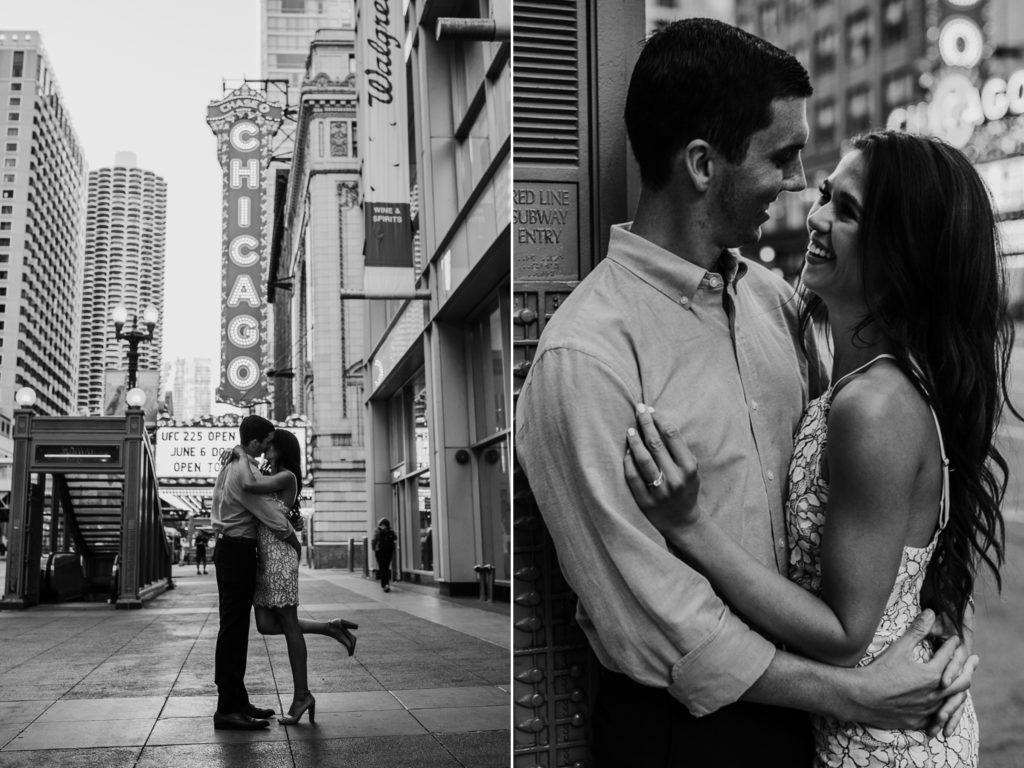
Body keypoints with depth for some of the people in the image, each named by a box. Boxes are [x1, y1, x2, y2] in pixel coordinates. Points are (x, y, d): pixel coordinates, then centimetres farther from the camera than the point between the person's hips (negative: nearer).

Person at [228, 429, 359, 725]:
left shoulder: (286, 477, -11)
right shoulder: (270, 478, 17)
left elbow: (248, 485, -25)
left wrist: (242, 455, -12)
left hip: (279, 556, -9)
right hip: (264, 557, 9)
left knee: (288, 625, -2)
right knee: (266, 625, 4)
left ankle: (301, 695, 5)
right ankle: (329, 627, 11)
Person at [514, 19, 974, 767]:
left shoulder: (774, 299, -1)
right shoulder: (586, 355, -23)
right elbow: (655, 620, -22)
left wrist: (936, 624, -8)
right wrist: (852, 695, -17)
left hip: (795, 696, 6)